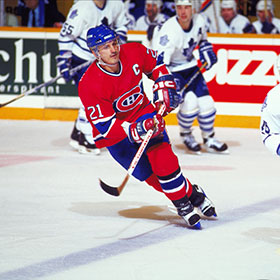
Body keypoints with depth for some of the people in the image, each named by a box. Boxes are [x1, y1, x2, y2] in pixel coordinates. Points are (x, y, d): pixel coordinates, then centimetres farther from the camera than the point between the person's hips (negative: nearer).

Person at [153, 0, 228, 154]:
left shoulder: (199, 20, -9)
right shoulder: (169, 30, -30)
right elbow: (160, 61, -35)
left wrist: (206, 52, 1)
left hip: (191, 67, 6)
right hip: (172, 71, -6)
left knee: (206, 103, -1)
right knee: (190, 102, -21)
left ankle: (209, 140, 21)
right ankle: (185, 135, 8)